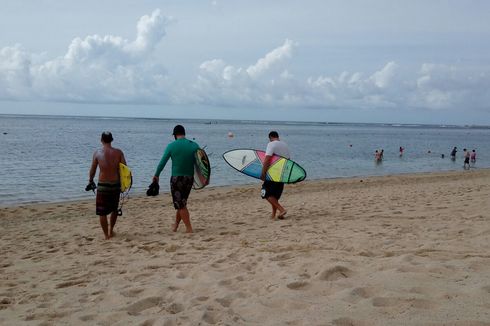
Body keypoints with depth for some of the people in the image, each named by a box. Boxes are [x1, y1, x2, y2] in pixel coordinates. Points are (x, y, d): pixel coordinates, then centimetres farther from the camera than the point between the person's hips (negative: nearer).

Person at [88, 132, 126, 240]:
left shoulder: (97, 153, -4)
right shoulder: (118, 152, -2)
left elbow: (92, 170, 2)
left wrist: (90, 181, 19)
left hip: (102, 185, -2)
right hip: (116, 185, 2)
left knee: (102, 212, 9)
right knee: (114, 209, 23)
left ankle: (106, 235, 9)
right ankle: (111, 231, 33)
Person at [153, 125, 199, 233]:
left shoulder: (171, 146, -6)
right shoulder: (194, 145, 1)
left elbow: (162, 162, -1)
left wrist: (156, 175, 11)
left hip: (176, 178, -4)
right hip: (189, 178, 4)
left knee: (180, 205, 4)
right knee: (182, 203, 18)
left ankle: (189, 228, 0)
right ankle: (175, 226, 26)